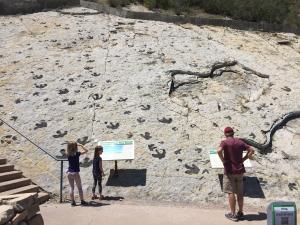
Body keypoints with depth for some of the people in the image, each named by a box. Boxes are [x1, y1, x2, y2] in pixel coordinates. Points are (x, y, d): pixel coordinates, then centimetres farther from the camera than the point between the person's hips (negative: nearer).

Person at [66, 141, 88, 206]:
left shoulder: (68, 154, 1)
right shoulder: (77, 154, -13)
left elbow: (67, 151, 25)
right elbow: (86, 150, -5)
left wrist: (70, 145, 16)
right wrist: (81, 145, 1)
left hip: (69, 172, 4)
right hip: (75, 173, -4)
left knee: (71, 187, 12)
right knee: (79, 188, 6)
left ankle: (72, 202, 13)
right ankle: (82, 201, 10)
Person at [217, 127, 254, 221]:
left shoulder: (224, 142, -8)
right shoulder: (240, 142, 7)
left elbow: (219, 151, -26)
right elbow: (251, 150, 6)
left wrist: (223, 161, -12)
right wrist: (243, 159, 5)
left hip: (230, 170, -5)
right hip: (240, 170, 5)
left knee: (231, 192, 1)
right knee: (240, 193, 13)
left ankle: (233, 214, 5)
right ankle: (240, 213, 21)